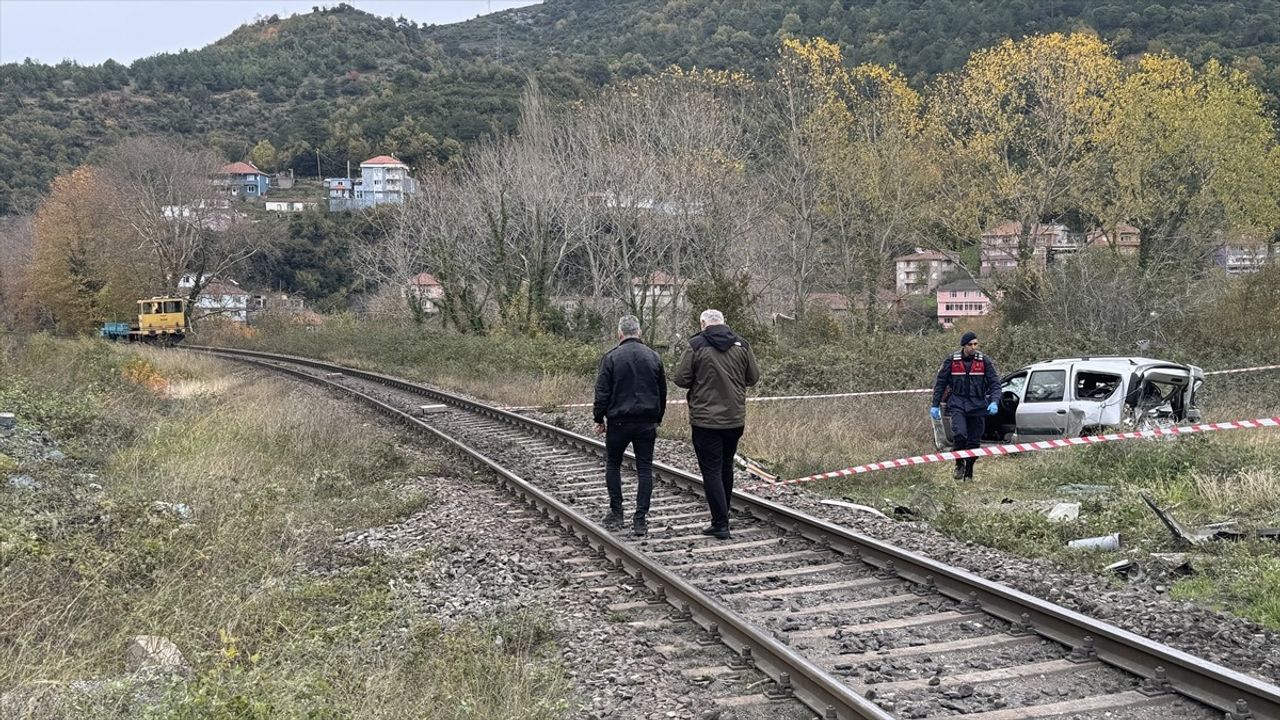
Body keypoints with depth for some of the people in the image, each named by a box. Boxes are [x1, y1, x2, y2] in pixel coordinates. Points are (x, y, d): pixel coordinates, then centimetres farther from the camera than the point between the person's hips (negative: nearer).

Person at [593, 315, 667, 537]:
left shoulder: (611, 357, -6)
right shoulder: (654, 357, 5)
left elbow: (602, 393, -7)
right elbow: (662, 393, 11)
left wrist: (599, 419, 4)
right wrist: (657, 420, 20)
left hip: (619, 421, -2)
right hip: (647, 423, 2)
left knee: (613, 465, 16)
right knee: (644, 468, 4)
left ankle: (616, 513, 15)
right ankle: (640, 520, 0)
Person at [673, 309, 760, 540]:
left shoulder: (696, 345, -11)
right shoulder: (741, 345, 1)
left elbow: (680, 379, -9)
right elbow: (753, 377, 6)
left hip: (706, 419, -4)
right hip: (735, 419, 5)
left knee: (711, 471, 0)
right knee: (726, 468, 18)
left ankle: (720, 524, -2)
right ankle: (722, 518, 28)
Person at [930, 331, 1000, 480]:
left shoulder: (984, 361, 0)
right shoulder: (951, 361, 0)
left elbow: (995, 383, -1)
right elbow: (940, 383, 7)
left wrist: (994, 402, -18)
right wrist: (935, 405, 5)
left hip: (978, 406, 1)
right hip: (958, 404, -1)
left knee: (974, 441, 6)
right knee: (959, 434, -23)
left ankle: (969, 473, 22)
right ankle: (959, 464, -1)